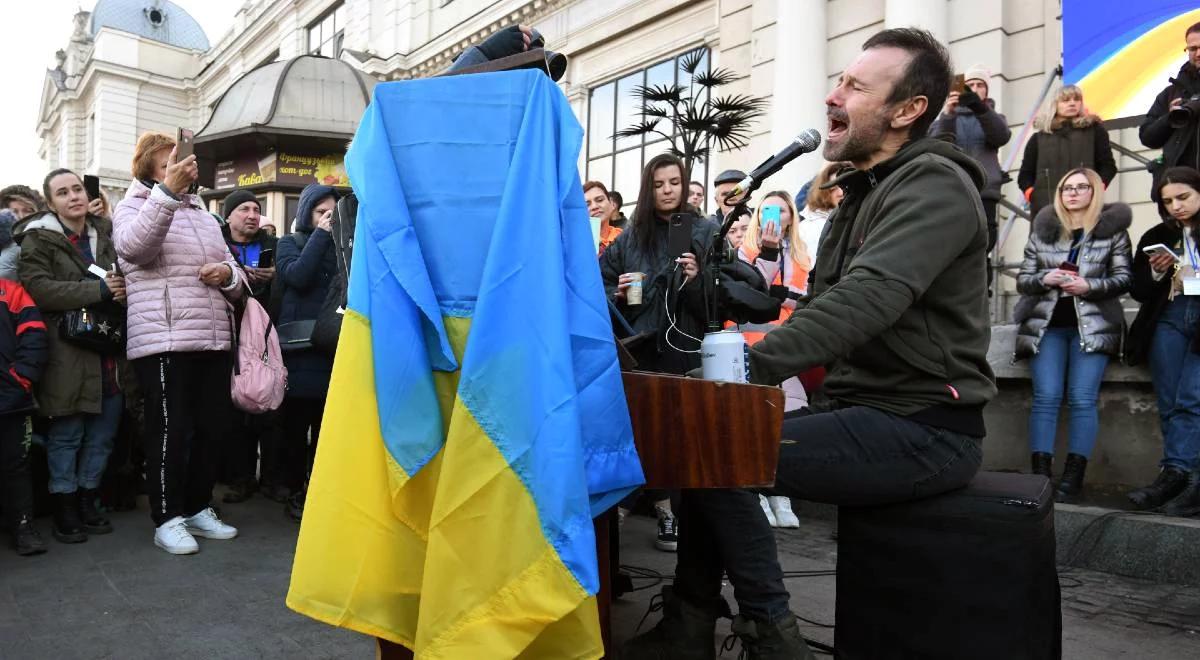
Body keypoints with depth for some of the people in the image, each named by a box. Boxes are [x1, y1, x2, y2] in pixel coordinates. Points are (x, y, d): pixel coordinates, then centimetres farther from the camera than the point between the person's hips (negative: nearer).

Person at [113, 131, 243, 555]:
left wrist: (228, 274, -4)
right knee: (170, 430, -5)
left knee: (213, 428, 8)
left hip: (213, 340, 6)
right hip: (163, 341, -6)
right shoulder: (135, 207, 5)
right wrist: (168, 191, -30)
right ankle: (167, 520, 5)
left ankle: (198, 509, 21)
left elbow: (237, 282, 21)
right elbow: (133, 245, -21)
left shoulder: (203, 214, 22)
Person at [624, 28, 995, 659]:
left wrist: (749, 367, -33)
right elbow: (816, 310, 15)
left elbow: (866, 302, -30)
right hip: (868, 411, 9)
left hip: (922, 430, -9)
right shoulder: (861, 196, 17)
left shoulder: (933, 185, -14)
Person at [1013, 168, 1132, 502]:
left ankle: (1073, 478, -7)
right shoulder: (1042, 229, 12)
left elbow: (1124, 279, 3)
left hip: (1092, 324, -1)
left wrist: (1089, 286, -14)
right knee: (1045, 397, -10)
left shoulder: (1113, 230, 7)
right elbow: (1022, 280, 11)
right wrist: (1044, 279, -10)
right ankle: (1041, 475, -9)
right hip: (1046, 324, 1)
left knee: (1082, 398, -10)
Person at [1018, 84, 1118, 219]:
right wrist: (1033, 196, -3)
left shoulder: (1094, 130, 16)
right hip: (1045, 206, 1)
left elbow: (1108, 166, 11)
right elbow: (1025, 175, 16)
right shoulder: (1038, 138, 18)